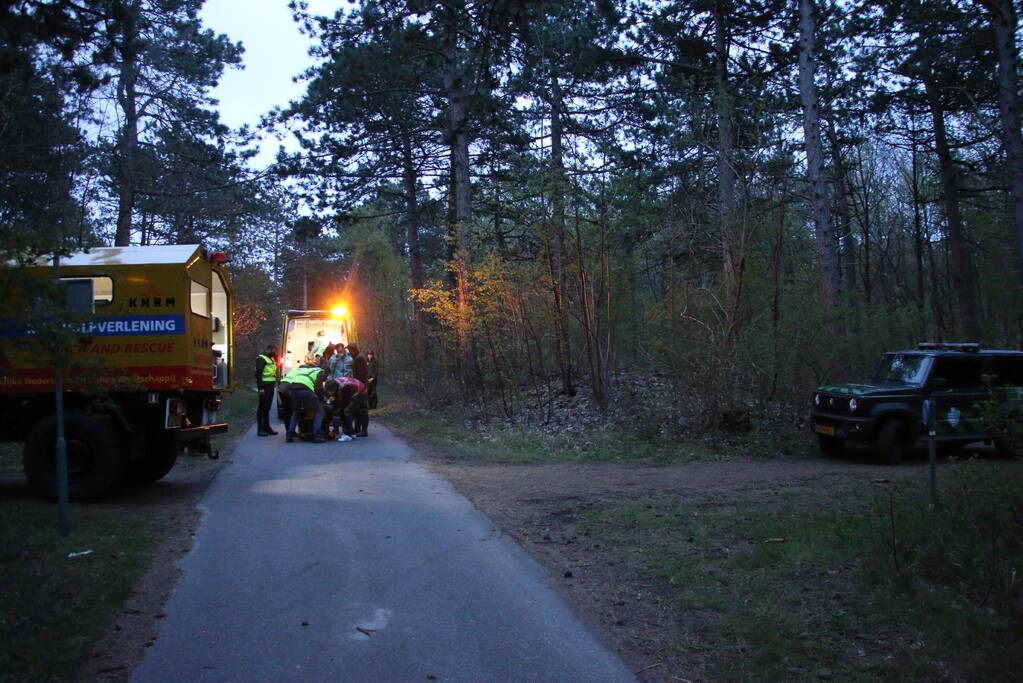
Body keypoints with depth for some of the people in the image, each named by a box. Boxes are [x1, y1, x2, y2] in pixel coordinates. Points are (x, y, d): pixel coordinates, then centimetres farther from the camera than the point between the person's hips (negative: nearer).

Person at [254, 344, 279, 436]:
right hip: (264, 387, -9)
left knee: (267, 408, 13)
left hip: (270, 387, 9)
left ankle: (266, 427, 19)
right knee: (262, 408, -4)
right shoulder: (261, 358, -9)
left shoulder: (271, 359, 19)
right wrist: (260, 387, -20)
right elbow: (258, 374, -15)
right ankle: (260, 429, 0)